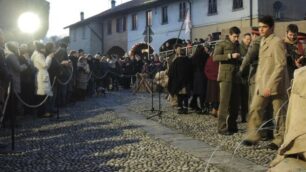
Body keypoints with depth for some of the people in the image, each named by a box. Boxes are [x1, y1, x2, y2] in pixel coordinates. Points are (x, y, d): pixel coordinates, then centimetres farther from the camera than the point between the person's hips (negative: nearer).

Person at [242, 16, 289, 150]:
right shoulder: (263, 41, 15)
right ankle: (252, 137, 8)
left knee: (279, 114, 3)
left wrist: (270, 85, -21)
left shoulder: (276, 42, -12)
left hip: (276, 85, -8)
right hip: (262, 84, 8)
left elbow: (281, 65, -17)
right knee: (255, 109, 2)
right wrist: (259, 82, 10)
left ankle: (279, 140, 13)